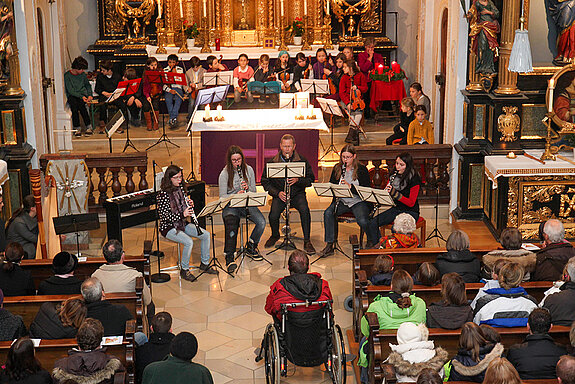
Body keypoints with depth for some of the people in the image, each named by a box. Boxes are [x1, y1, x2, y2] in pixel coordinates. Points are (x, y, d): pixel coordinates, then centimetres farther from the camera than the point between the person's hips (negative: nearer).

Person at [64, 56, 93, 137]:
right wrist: (81, 97, -22)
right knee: (74, 103, -36)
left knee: (80, 104, -33)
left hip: (83, 95, 2)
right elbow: (70, 91, -11)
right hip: (72, 96, -2)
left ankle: (89, 126, -30)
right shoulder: (67, 75, -4)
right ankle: (77, 127, -32)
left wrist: (90, 95, 3)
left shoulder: (83, 74, 9)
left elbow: (88, 85, 22)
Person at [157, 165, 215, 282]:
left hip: (182, 224, 8)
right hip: (168, 227, -8)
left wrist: (190, 205, -9)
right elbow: (163, 216, -21)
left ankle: (204, 264, 10)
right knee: (189, 242, -29)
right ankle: (184, 270, -10)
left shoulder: (180, 189, 5)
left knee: (206, 235, -5)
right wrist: (182, 215, -29)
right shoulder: (163, 194, -18)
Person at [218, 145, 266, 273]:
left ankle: (251, 247, 2)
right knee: (231, 227, -33)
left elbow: (254, 191, 10)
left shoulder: (249, 170, 6)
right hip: (230, 206, -3)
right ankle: (229, 258, -29)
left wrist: (247, 188, -14)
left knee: (261, 222, -23)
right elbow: (222, 196, -5)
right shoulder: (224, 174, -4)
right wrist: (236, 195, -23)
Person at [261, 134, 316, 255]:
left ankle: (307, 241, -15)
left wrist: (298, 180, -20)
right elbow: (265, 182, 3)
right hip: (279, 194, 0)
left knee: (305, 210, -31)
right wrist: (278, 193, -12)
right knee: (273, 215, -25)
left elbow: (310, 179, 1)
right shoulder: (272, 162, -1)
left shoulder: (302, 161, -1)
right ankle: (275, 235, 11)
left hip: (297, 194, 0)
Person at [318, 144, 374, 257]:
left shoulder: (362, 169, -4)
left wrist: (350, 186, -23)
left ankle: (373, 241, 3)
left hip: (358, 201, -4)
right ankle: (329, 245, -16)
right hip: (342, 201, 4)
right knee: (328, 213, -25)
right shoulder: (337, 168, 8)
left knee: (362, 221, -30)